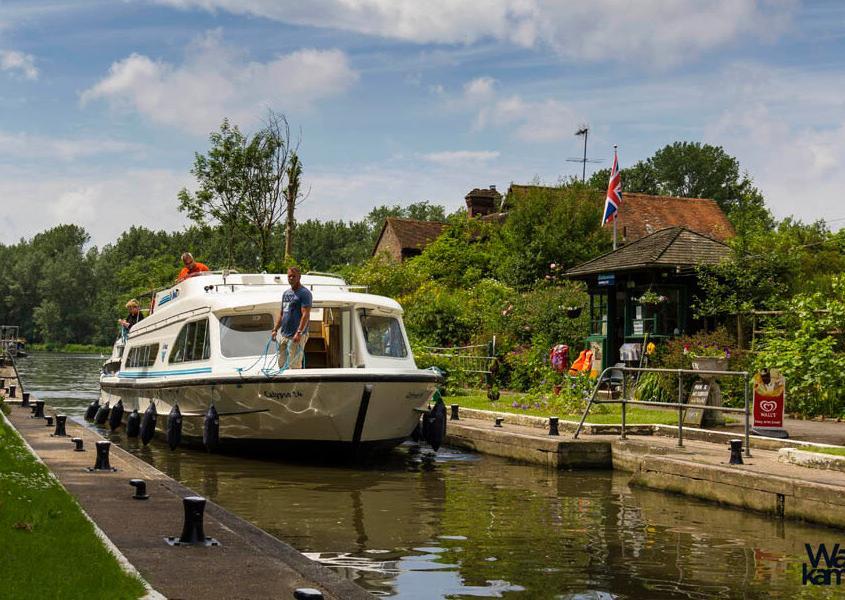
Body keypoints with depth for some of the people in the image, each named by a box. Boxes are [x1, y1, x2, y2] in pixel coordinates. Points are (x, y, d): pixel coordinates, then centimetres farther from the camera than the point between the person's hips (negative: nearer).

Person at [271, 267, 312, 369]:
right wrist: (275, 330, 16)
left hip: (296, 336, -9)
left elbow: (305, 315, -16)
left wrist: (299, 332, -25)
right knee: (282, 364, 11)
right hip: (284, 335, 9)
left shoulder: (304, 293, -8)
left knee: (294, 366, -9)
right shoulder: (286, 293, 18)